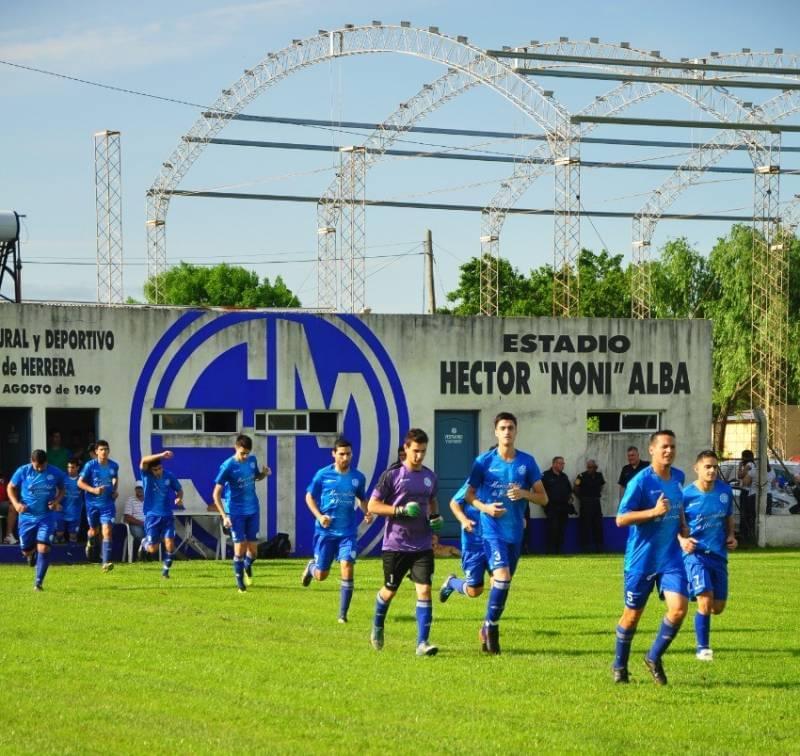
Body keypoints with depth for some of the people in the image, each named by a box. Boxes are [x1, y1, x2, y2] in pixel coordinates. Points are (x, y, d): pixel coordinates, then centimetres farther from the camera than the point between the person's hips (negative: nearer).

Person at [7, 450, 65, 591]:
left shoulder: (55, 473, -6)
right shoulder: (23, 471, -8)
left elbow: (61, 489, 11)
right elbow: (11, 487, 5)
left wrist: (56, 501, -9)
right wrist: (16, 503, -11)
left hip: (46, 517, -1)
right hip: (27, 517, 1)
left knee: (43, 548, -15)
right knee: (26, 551, 8)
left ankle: (38, 582, -7)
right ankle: (32, 553, 48)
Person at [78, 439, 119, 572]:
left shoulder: (114, 465, 0)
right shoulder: (90, 465, -9)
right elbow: (80, 482, -6)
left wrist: (115, 490, 5)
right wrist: (93, 490, -20)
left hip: (108, 503, 0)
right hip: (93, 503, 0)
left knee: (107, 531, -14)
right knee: (94, 530, 16)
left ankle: (106, 563, -18)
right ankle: (90, 543, 54)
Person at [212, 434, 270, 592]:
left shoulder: (252, 460, -2)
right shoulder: (228, 466, -16)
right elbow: (216, 493, -13)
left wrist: (264, 473, -6)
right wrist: (224, 516, -20)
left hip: (253, 511, 4)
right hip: (236, 513, -4)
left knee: (252, 550, 5)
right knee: (240, 548, -6)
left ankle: (247, 567, 37)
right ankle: (239, 580, 11)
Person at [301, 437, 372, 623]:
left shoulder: (358, 477, 2)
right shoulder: (323, 475, -5)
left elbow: (362, 499, 18)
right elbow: (309, 497, 4)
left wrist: (367, 512, -3)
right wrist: (319, 516, -12)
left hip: (348, 532, 1)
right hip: (325, 531, -1)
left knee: (347, 569, -15)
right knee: (321, 575, 7)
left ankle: (343, 614, -6)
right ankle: (311, 567, 46)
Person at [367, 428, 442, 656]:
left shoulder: (430, 476, 9)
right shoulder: (392, 474, -7)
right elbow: (372, 505, -8)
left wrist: (436, 516, 7)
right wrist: (401, 510, -19)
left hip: (422, 546, 3)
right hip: (395, 544, -3)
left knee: (424, 590, -11)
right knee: (389, 591, 11)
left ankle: (422, 643, -12)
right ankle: (377, 628, 40)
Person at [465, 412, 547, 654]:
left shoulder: (527, 462, 2)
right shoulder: (484, 461, -2)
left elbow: (543, 498, 4)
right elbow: (469, 494, 7)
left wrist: (524, 493, -16)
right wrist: (484, 507, -13)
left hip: (515, 532, 3)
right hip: (492, 529, -3)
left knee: (502, 582, 12)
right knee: (502, 577, -21)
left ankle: (487, 628, 29)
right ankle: (491, 625, -5)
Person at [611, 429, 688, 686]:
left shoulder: (678, 477, 6)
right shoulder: (641, 481, -14)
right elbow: (621, 519, -17)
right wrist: (654, 512, -26)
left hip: (671, 557, 4)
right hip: (641, 559, -4)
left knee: (679, 608, -12)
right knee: (632, 615, 7)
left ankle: (654, 657, 9)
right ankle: (619, 666, 28)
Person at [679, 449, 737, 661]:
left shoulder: (725, 491, 2)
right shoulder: (686, 495, -10)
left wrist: (731, 536, -1)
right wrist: (682, 540, -20)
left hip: (718, 554, 5)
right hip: (695, 553, -5)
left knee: (718, 607, 7)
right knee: (706, 601, -18)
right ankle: (703, 648, -1)